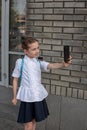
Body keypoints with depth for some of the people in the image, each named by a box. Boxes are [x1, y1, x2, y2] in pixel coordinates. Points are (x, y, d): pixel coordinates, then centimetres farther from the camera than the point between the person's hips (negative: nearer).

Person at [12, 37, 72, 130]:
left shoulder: (39, 62, -2)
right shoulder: (20, 62, -9)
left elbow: (51, 66, -19)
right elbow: (15, 79, 0)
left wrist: (63, 64, -41)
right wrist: (14, 97, 5)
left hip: (38, 95, 3)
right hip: (27, 96, -3)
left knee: (34, 120, 19)